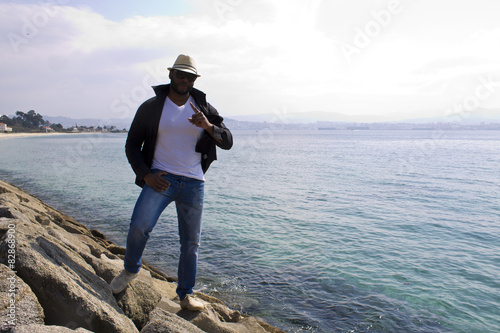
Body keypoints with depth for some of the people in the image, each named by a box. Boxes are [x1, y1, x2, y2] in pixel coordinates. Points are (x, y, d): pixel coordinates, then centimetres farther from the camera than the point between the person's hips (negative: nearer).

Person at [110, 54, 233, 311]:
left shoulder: (204, 108, 7)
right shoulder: (151, 107, 2)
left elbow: (227, 142, 1)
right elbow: (132, 145, 5)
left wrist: (208, 126, -18)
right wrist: (146, 175, -10)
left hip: (194, 183, 2)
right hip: (161, 177, -2)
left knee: (191, 242, 7)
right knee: (139, 226, -21)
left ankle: (186, 295, 25)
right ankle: (130, 270, 11)